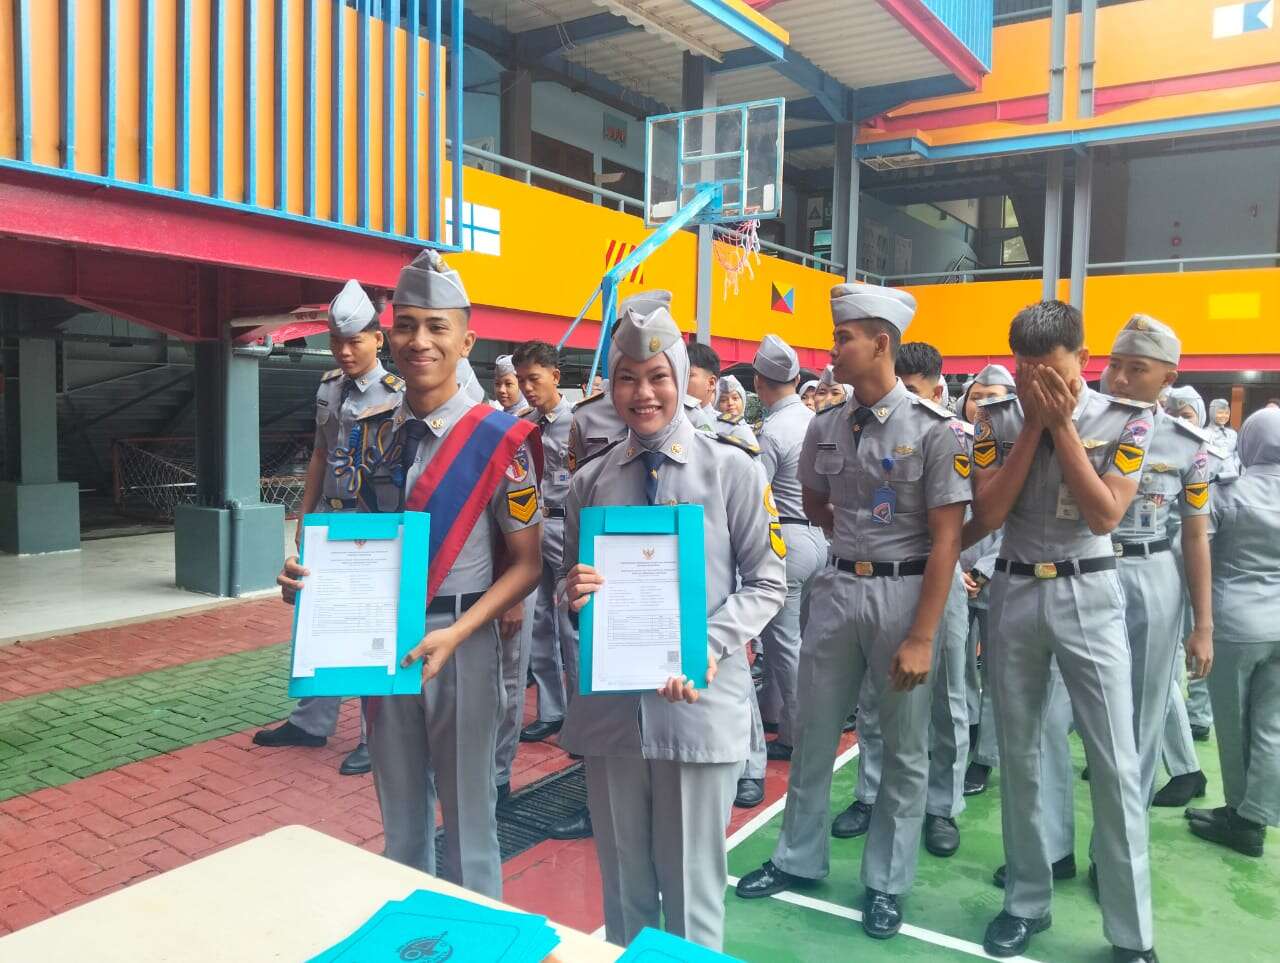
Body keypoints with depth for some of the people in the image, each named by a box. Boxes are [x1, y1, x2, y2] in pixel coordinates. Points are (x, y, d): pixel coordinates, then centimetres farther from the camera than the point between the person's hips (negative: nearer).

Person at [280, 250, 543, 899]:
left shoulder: (500, 439, -13)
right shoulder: (373, 435, 4)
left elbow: (525, 564, -10)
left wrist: (454, 633, -20)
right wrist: (311, 573, -6)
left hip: (460, 642, -5)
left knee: (467, 813, 9)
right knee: (400, 814, 20)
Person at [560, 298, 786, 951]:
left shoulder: (731, 470, -2)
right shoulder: (590, 481, 7)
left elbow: (767, 582, -2)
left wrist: (709, 647, -16)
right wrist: (577, 594, -9)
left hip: (700, 701, -3)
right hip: (608, 702, 3)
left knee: (692, 882, 10)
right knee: (623, 883, 17)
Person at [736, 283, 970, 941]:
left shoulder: (935, 429, -11)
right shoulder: (824, 428, 3)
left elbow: (946, 539, -13)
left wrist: (921, 638, -16)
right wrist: (859, 537, 8)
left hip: (903, 592, -4)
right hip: (836, 588, 5)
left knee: (904, 748, 10)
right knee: (814, 734, 14)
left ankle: (886, 882, 28)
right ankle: (799, 858, 33)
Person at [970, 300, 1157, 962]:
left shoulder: (1125, 418, -5)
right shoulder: (997, 417, 0)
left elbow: (1104, 516, -14)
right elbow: (988, 515, -9)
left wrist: (1062, 425, -16)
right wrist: (1034, 426, -12)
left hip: (1088, 596, -2)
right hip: (1014, 592, 2)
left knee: (1115, 765, -1)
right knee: (1018, 757, 11)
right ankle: (1026, 901, 27)